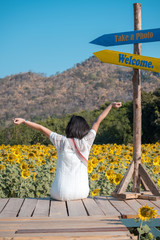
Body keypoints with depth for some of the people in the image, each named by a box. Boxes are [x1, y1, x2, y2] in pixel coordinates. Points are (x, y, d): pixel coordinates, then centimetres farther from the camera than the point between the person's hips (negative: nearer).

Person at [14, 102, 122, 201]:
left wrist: (23, 121, 15)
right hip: (81, 193, 1)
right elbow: (98, 121, 4)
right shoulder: (86, 143, -5)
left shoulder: (62, 142, -6)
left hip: (61, 193, -1)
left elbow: (42, 129, 3)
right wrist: (111, 105, 14)